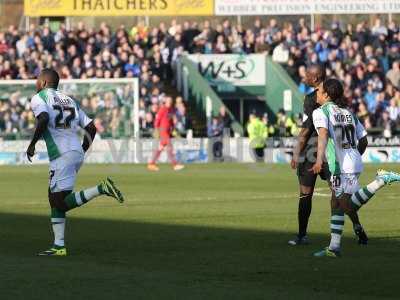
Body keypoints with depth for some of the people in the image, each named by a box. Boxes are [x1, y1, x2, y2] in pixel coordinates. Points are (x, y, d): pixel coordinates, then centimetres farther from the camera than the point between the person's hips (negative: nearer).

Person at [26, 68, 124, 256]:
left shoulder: (38, 99, 2)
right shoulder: (68, 100, 23)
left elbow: (44, 120, -19)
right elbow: (91, 127, 18)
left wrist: (32, 144, -9)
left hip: (62, 156, -8)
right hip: (77, 153, 8)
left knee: (62, 204, -7)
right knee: (54, 199, 15)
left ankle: (101, 189, -21)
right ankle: (59, 246, 12)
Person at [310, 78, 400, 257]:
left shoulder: (320, 112, -3)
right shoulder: (348, 113, 19)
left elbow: (323, 133, -22)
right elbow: (364, 140, 19)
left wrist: (319, 160, -32)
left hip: (341, 167, -8)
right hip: (355, 161, 8)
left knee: (349, 207, -13)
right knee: (336, 204, 14)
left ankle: (382, 180, -22)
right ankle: (334, 247, 12)